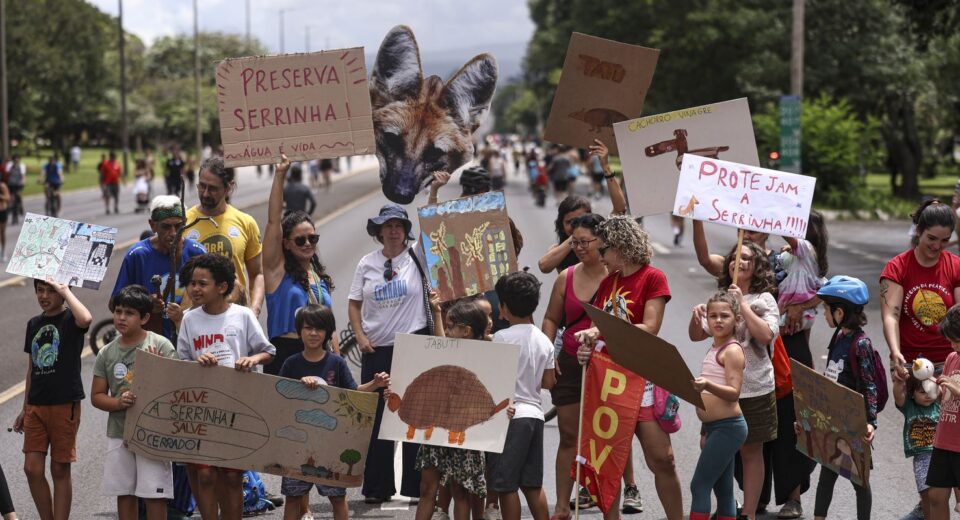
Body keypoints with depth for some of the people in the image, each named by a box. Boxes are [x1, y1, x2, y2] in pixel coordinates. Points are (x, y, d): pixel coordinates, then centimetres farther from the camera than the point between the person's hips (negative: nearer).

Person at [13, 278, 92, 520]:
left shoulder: (70, 319, -5)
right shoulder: (34, 324, 13)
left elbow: (85, 319, -32)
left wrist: (64, 290, -20)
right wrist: (25, 409, 20)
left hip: (65, 404, -5)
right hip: (36, 406, 5)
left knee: (60, 470, 1)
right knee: (32, 468, 0)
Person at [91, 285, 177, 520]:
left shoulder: (160, 346, -5)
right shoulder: (107, 353, 7)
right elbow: (97, 395, 8)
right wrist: (118, 402, -11)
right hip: (118, 433, 4)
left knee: (154, 495, -4)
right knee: (124, 494, 11)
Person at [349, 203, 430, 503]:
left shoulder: (417, 256, 0)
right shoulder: (367, 264, 6)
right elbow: (354, 304, 10)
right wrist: (360, 336, -2)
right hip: (376, 349, 2)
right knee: (376, 418, 6)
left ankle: (419, 486, 7)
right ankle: (377, 487, 13)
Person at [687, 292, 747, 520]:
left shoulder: (732, 350, -12)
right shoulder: (716, 347, 13)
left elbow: (733, 393, -21)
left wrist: (707, 386, -35)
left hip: (727, 428, -9)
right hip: (714, 428, 9)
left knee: (699, 485, -11)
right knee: (723, 490, 11)